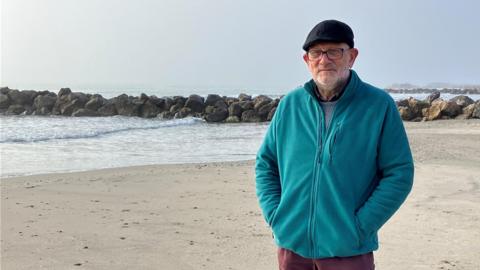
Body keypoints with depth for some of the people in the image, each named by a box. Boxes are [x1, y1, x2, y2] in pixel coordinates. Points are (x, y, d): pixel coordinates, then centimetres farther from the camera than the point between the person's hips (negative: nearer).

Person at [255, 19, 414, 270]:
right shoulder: (289, 105, 4)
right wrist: (275, 216, -1)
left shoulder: (379, 105, -5)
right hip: (292, 245, 3)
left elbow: (399, 174, -6)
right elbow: (265, 164, 11)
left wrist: (360, 227, -11)